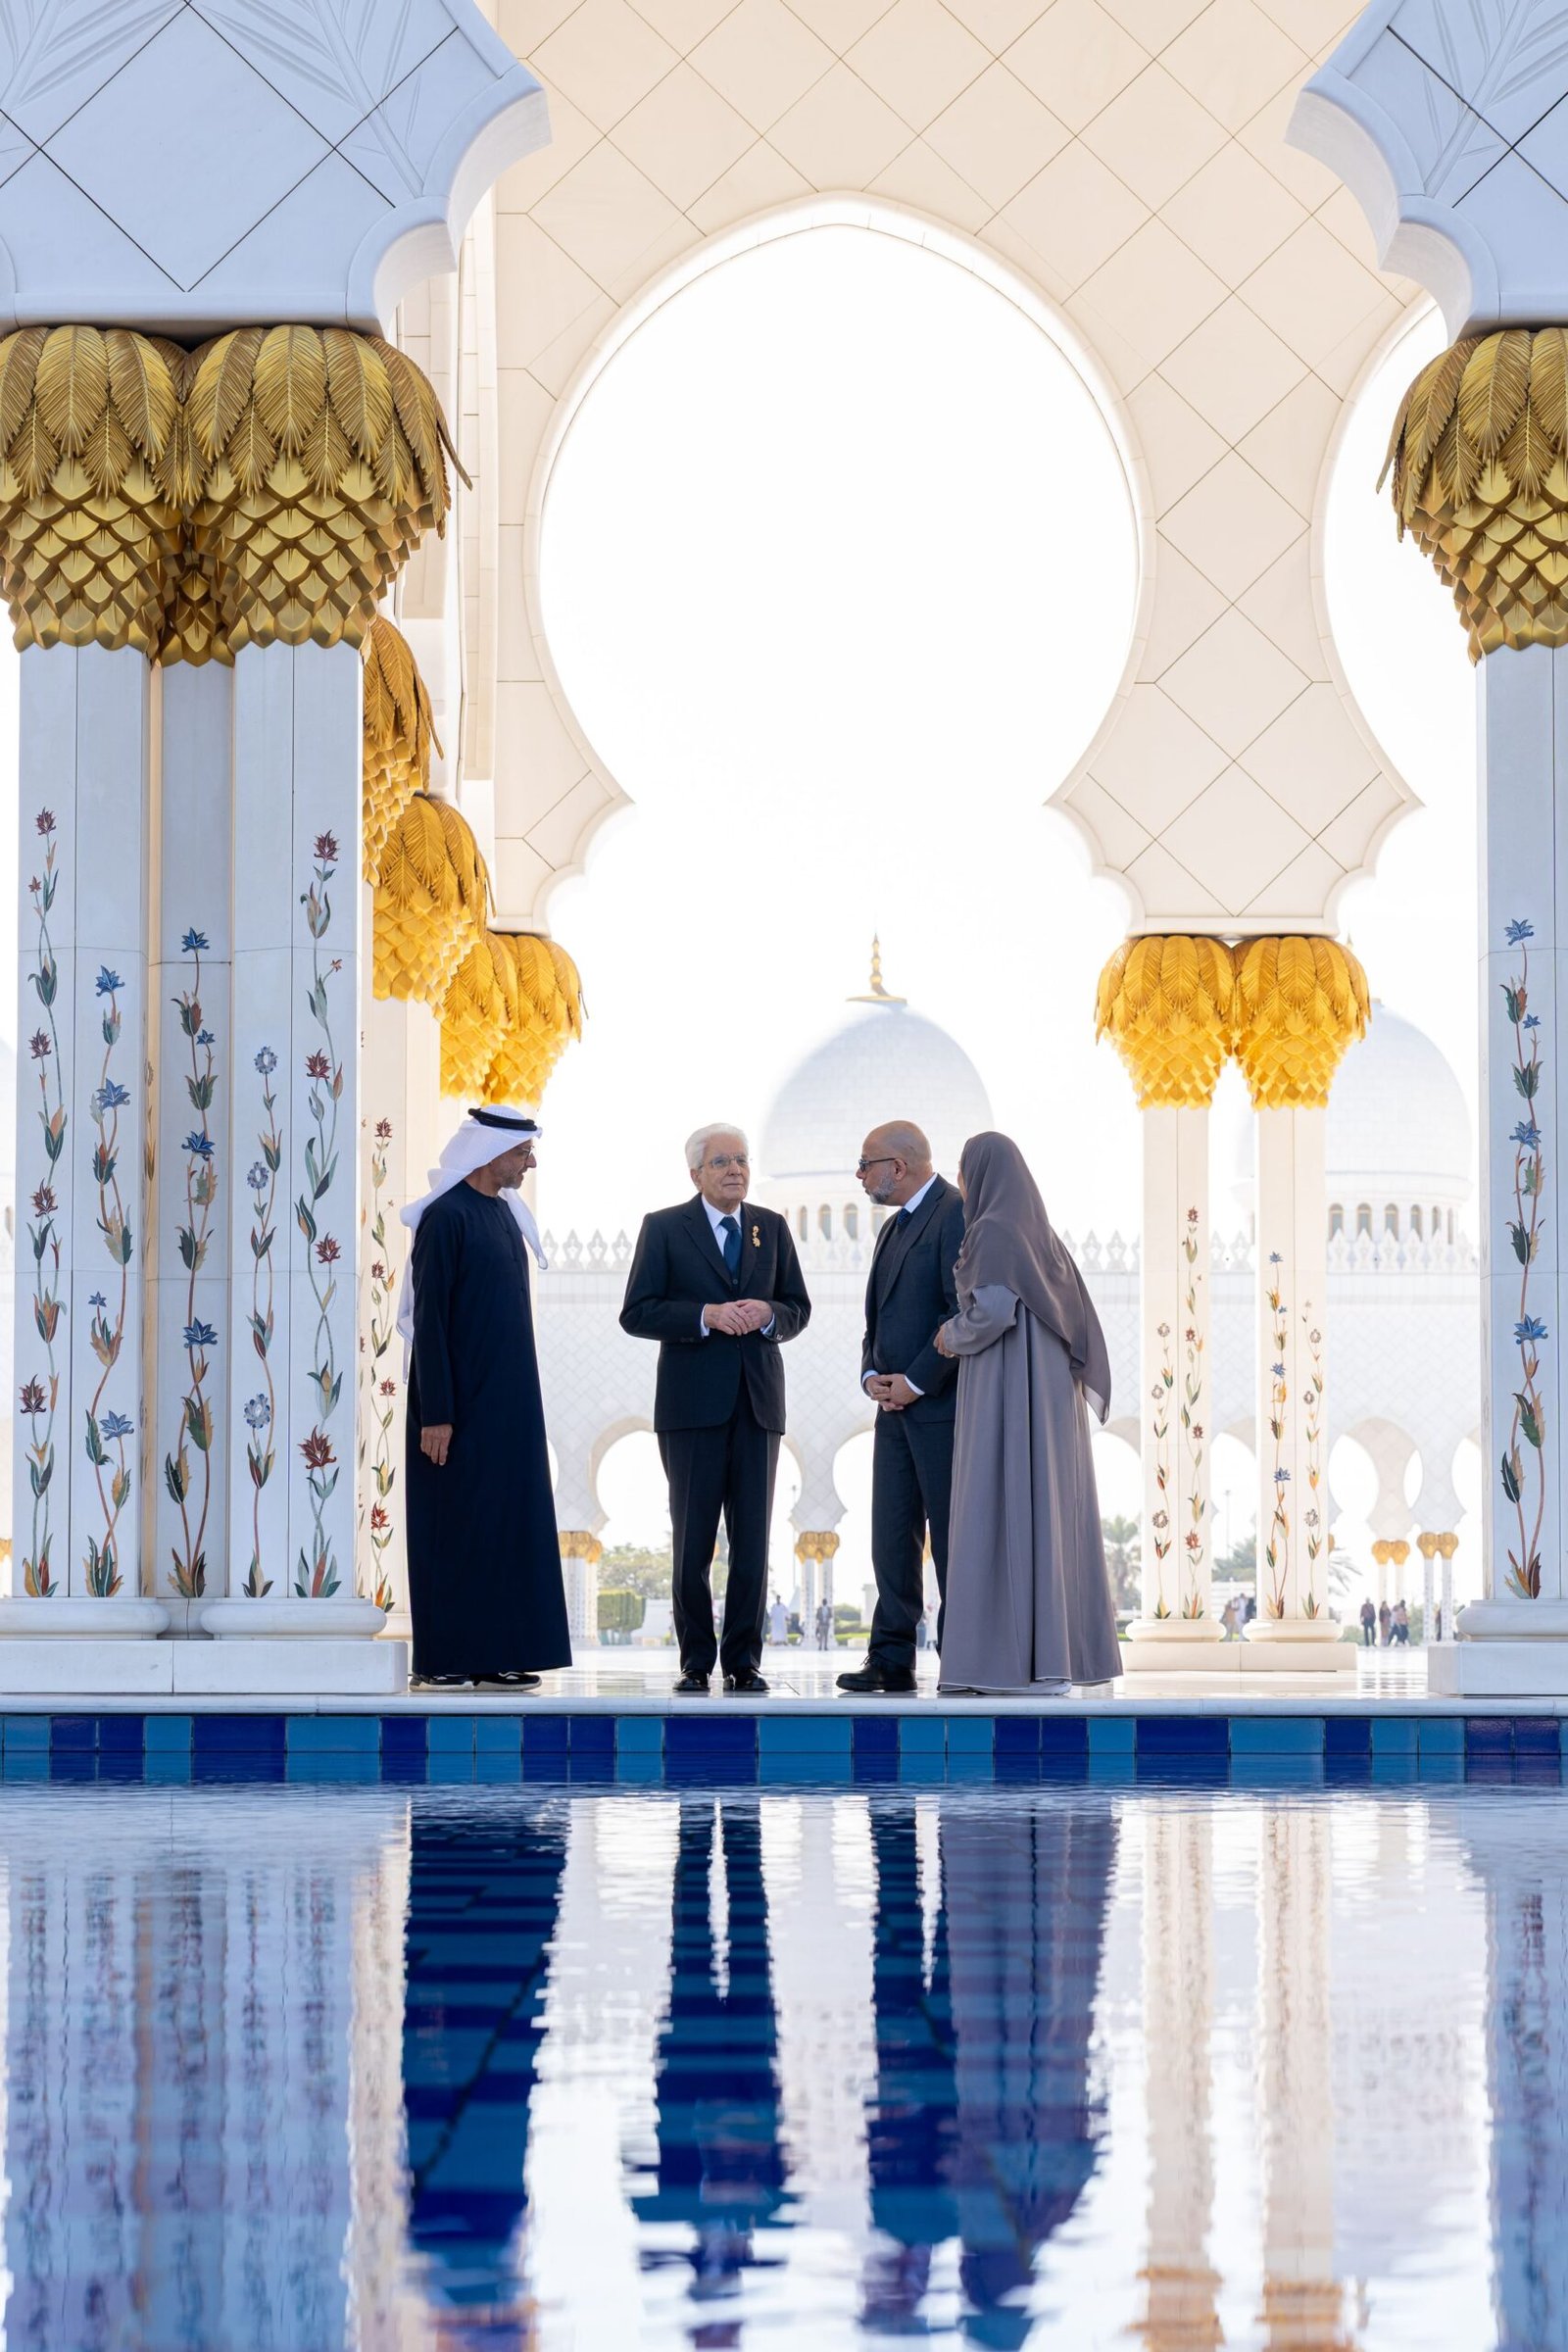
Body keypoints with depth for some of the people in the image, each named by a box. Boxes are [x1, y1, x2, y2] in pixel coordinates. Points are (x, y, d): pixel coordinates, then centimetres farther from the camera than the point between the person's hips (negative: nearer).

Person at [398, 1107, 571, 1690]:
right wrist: (435, 1415, -19)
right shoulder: (445, 1217, -13)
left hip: (508, 1400, 8)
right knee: (454, 1525, -3)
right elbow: (428, 1320, -16)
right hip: (461, 1401, -8)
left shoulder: (504, 1213, 13)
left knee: (506, 1523, 7)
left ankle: (495, 1652, 11)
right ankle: (443, 1657, 2)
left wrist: (524, 1402, 16)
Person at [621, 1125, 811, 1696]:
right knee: (693, 1541, -1)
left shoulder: (772, 1228, 13)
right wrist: (707, 1316, -16)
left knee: (753, 1541, 2)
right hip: (693, 1404, -3)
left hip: (757, 1402, 3)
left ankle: (743, 1660, 9)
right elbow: (636, 1313, -4)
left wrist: (768, 1314, -8)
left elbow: (798, 1309, 14)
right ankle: (696, 1663, 7)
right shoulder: (664, 1228, 2)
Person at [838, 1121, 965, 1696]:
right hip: (896, 1408, 9)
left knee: (951, 1537, -4)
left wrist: (916, 1381, -15)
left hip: (942, 1405, -9)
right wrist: (872, 1374, 4)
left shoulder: (957, 1213, -10)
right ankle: (891, 1663, 9)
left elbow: (966, 1310, -18)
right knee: (892, 1536, 6)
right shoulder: (894, 1228, 21)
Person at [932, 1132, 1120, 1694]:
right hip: (1045, 1388, 9)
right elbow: (1080, 1312, 15)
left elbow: (992, 1309, -21)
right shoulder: (1040, 1231, 16)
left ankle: (1018, 1660, -10)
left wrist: (953, 1336, -1)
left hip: (1007, 1389, -9)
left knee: (1003, 1514, -7)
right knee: (1047, 1510, 10)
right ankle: (1069, 1650, 9)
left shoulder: (993, 1230, -11)